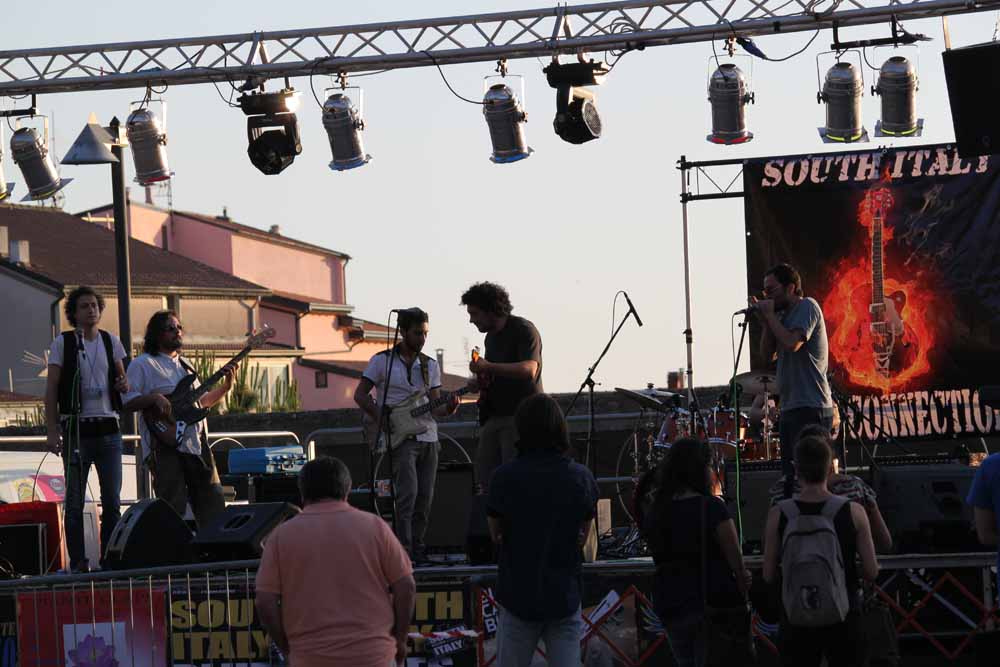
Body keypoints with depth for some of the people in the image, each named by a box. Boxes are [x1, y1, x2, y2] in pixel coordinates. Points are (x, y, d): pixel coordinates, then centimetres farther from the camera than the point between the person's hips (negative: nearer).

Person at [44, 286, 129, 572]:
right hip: (76, 428, -3)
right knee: (75, 500, -3)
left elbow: (121, 378, 21)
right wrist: (52, 430, -8)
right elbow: (51, 389, -1)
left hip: (108, 428, 3)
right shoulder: (63, 343, 1)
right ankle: (78, 562, 1)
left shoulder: (110, 341, 11)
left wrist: (124, 385, -5)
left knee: (112, 500, 3)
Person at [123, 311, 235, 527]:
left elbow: (202, 401, 28)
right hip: (165, 447, -7)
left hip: (196, 444, 7)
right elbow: (127, 402, -9)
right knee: (173, 509, -10)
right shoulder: (143, 365, -1)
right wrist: (154, 398, -23)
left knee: (213, 505, 5)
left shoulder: (185, 365, 22)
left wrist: (226, 385, 14)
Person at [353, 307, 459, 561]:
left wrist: (448, 408, -12)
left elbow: (434, 405, 11)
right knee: (408, 493, -17)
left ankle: (417, 547, 12)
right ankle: (404, 550, -16)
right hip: (399, 438, -5)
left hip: (428, 438, 5)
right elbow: (360, 395, 2)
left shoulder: (430, 366, 13)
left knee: (425, 498, 2)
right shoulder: (382, 361, 1)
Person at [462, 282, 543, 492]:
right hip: (495, 415, 9)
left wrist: (488, 368, -33)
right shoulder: (491, 337, 18)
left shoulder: (524, 331, -10)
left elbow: (529, 370, -26)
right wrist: (480, 383, 11)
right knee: (485, 476, 5)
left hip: (521, 416, -9)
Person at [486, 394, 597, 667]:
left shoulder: (505, 477, -10)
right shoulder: (581, 477, -3)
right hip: (565, 598, 1)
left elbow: (497, 535, 1)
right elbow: (584, 537, 10)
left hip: (519, 596, -1)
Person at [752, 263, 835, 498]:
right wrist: (765, 322, 3)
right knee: (790, 480, 10)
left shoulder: (807, 307, -7)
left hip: (810, 409, -10)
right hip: (790, 408, 10)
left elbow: (792, 343, -21)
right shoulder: (783, 315, 19)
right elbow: (768, 354, 15)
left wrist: (770, 315, -9)